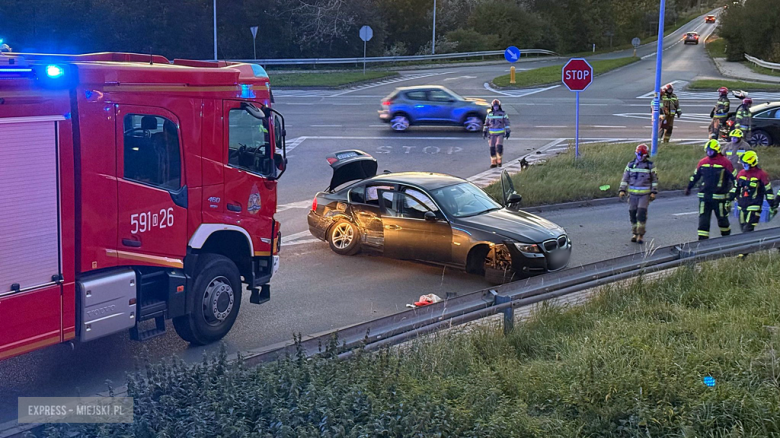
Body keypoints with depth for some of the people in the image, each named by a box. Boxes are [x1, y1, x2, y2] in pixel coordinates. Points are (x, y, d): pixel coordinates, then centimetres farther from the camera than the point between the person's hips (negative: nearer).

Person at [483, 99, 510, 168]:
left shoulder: (503, 113, -5)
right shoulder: (489, 114, 3)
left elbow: (507, 123, -3)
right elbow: (486, 123, 10)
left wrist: (507, 132, -9)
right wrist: (484, 131, 3)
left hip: (500, 133, -2)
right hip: (492, 133, 2)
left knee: (499, 146, -18)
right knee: (492, 148, -1)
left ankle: (499, 160, 3)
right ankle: (493, 163, 10)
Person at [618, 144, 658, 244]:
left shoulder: (650, 165, -1)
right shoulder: (631, 164, 4)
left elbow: (654, 179, 4)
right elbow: (625, 178, 6)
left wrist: (653, 192, -3)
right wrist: (622, 190, -3)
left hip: (645, 194, -2)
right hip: (633, 193, 3)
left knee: (642, 213, -12)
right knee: (632, 213, 3)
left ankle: (641, 235, -4)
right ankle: (634, 233, 17)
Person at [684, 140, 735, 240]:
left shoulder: (725, 162, -5)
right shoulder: (703, 162, 8)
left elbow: (734, 178, -2)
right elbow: (695, 176, 20)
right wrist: (688, 187, 23)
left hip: (719, 196, -3)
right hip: (704, 196, 3)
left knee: (722, 218, 9)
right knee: (703, 218, -3)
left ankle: (726, 238, 30)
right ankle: (702, 240, -1)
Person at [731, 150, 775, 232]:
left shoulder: (761, 174, -9)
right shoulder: (741, 173, 8)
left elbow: (768, 190, -4)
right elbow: (735, 188, 19)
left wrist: (773, 206, -2)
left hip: (754, 206, -7)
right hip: (742, 206, 7)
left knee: (748, 229, -15)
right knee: (743, 227, 11)